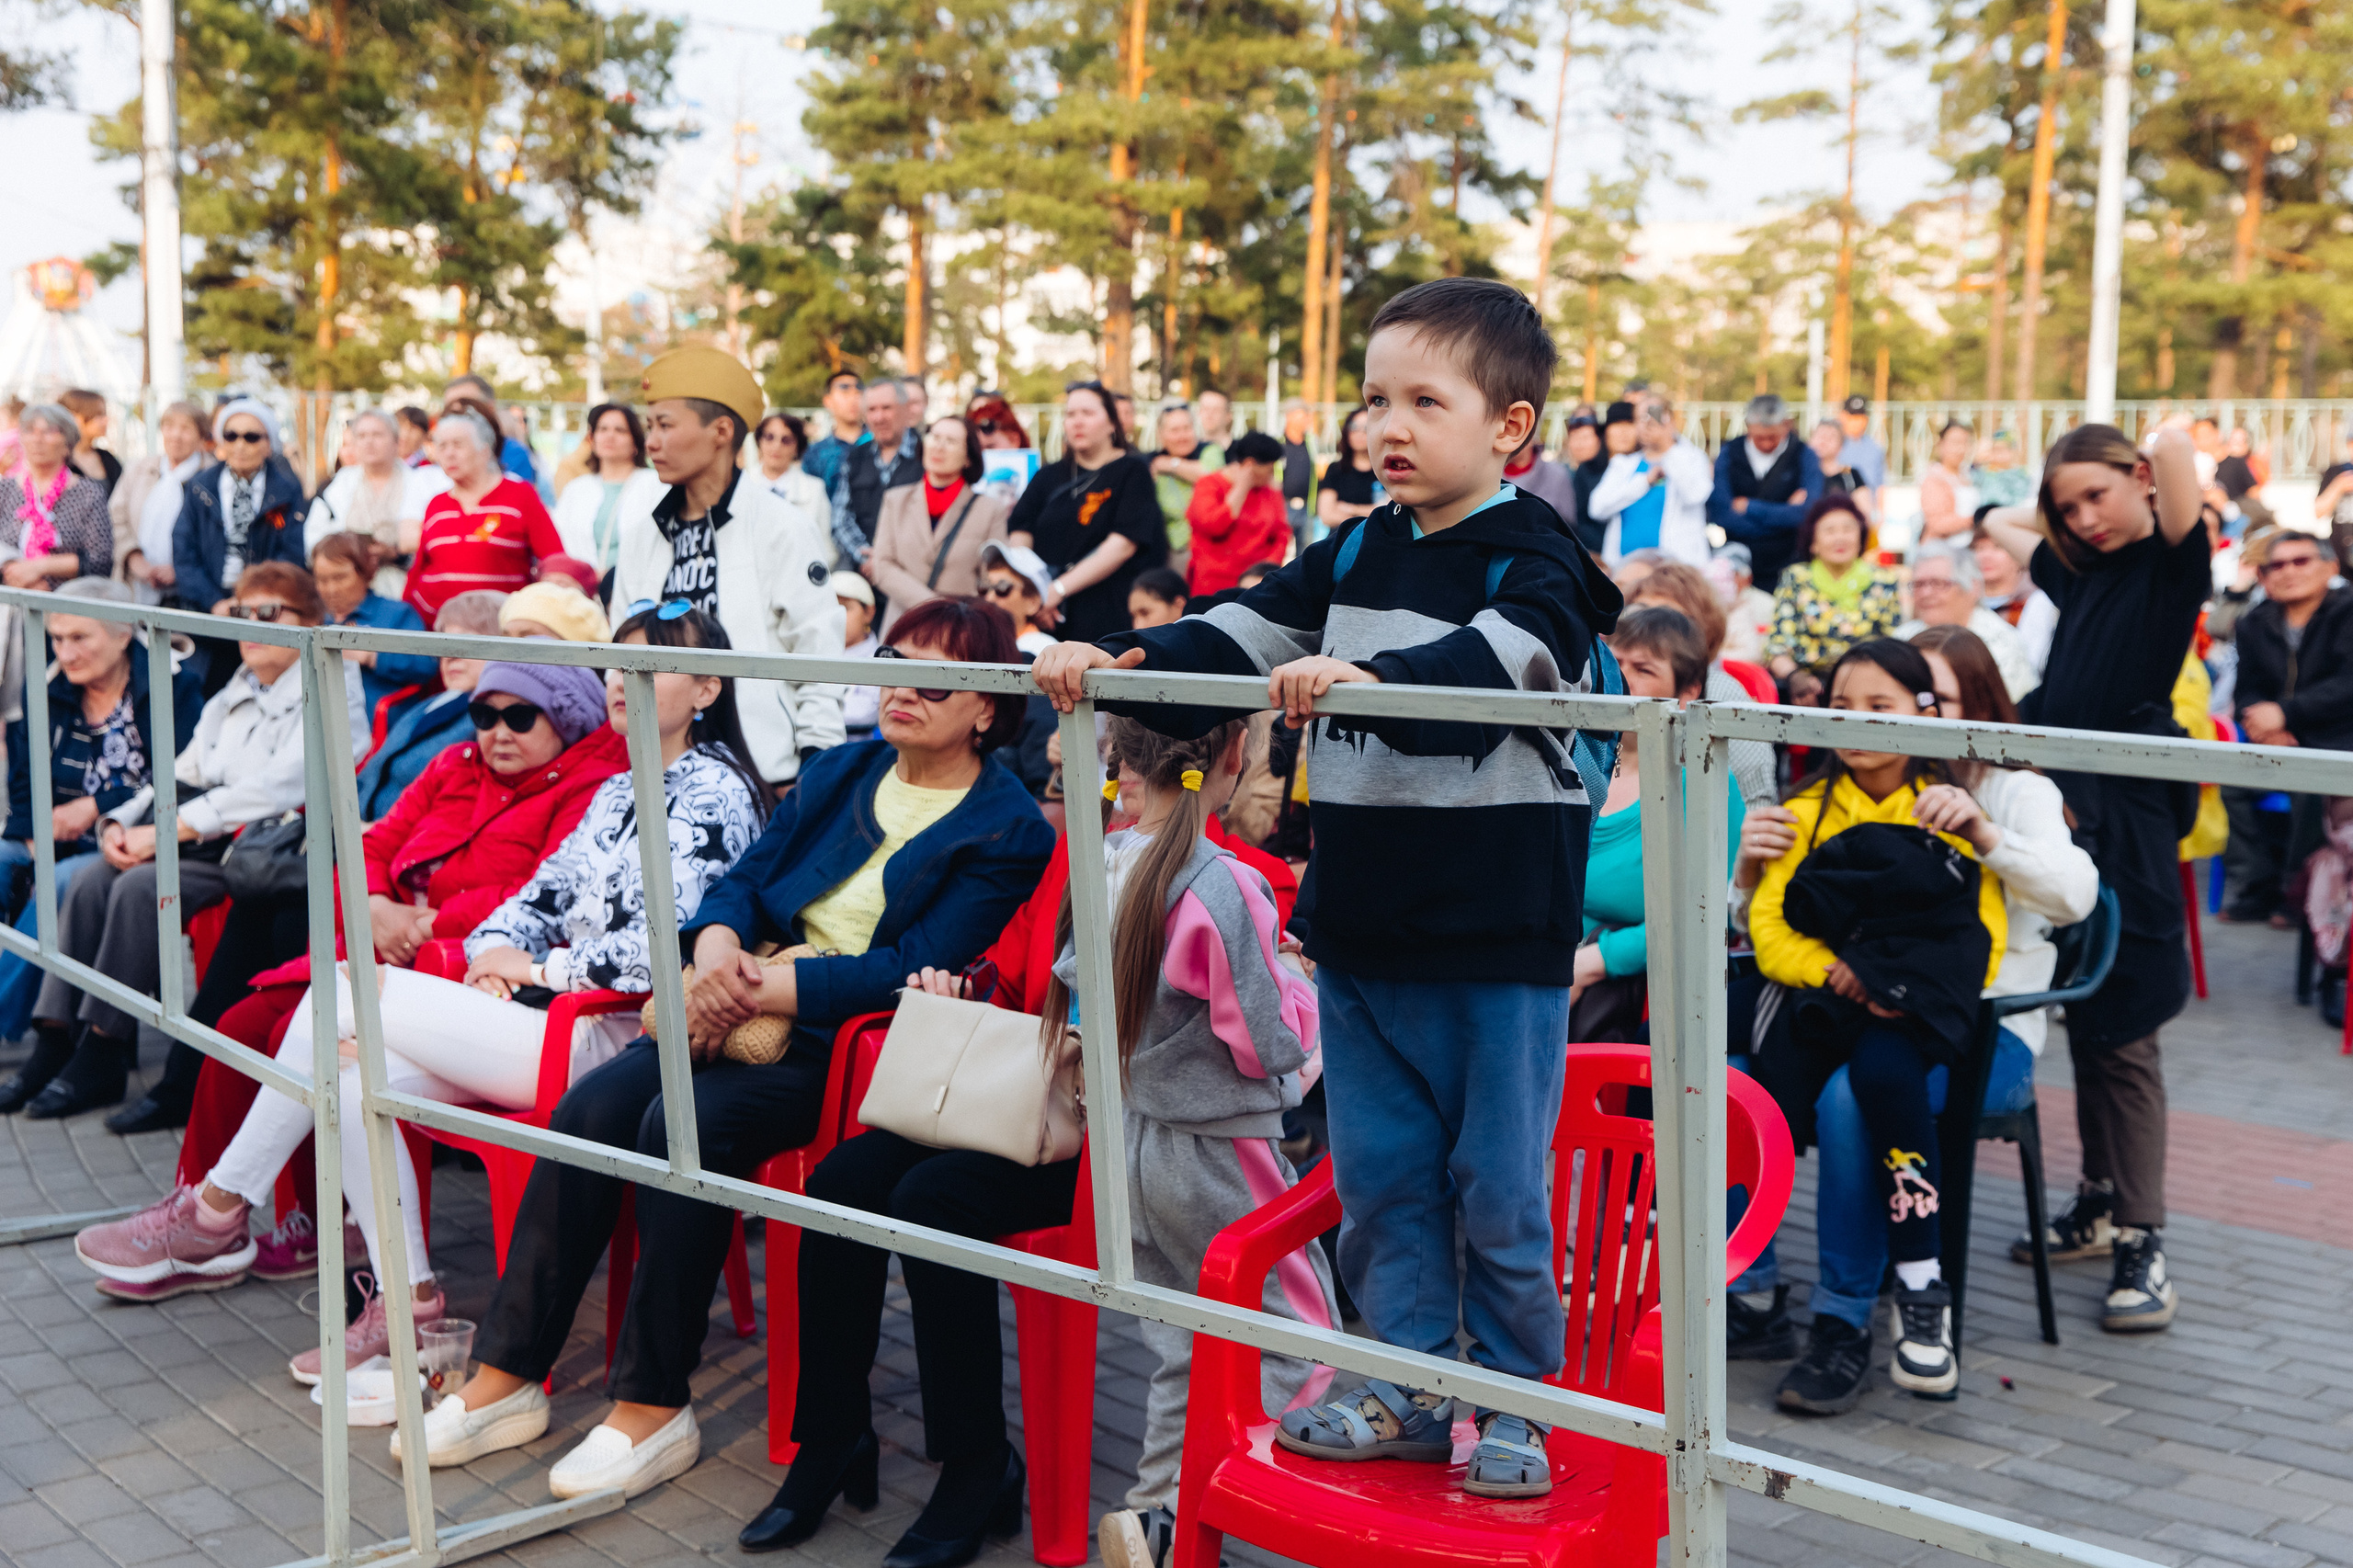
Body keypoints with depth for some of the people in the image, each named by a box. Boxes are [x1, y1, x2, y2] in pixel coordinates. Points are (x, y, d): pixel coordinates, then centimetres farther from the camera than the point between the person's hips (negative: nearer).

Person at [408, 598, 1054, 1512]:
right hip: (748, 1013, 6)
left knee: (683, 1125, -28)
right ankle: (505, 1379, -8)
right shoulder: (844, 769, 14)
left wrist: (752, 992, -19)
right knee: (590, 1108, -16)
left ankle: (654, 1407, -16)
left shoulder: (1008, 832, -6)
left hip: (848, 1050, -6)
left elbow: (911, 970, -15)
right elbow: (744, 879, 12)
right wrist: (717, 950, -11)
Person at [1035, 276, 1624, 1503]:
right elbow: (1242, 634, 5)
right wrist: (1116, 661, -11)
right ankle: (1412, 1387, 29)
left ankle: (1507, 1401, 24)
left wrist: (1369, 677, -45)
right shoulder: (1354, 555, 10)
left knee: (1498, 1185, 6)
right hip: (1361, 929, 6)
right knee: (1379, 1173, 14)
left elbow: (1499, 657, -29)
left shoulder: (1534, 561, -9)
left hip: (1498, 938, -6)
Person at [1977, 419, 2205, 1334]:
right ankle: (2099, 1206, 25)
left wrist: (2164, 455, -2)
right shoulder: (2079, 571, 15)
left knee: (2122, 1035, -6)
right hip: (2066, 807, 7)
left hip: (2128, 820, -7)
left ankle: (2142, 1247, -1)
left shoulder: (2171, 565, -4)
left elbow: (2176, 445, -21)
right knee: (2083, 1023, 13)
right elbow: (2002, 526, 34)